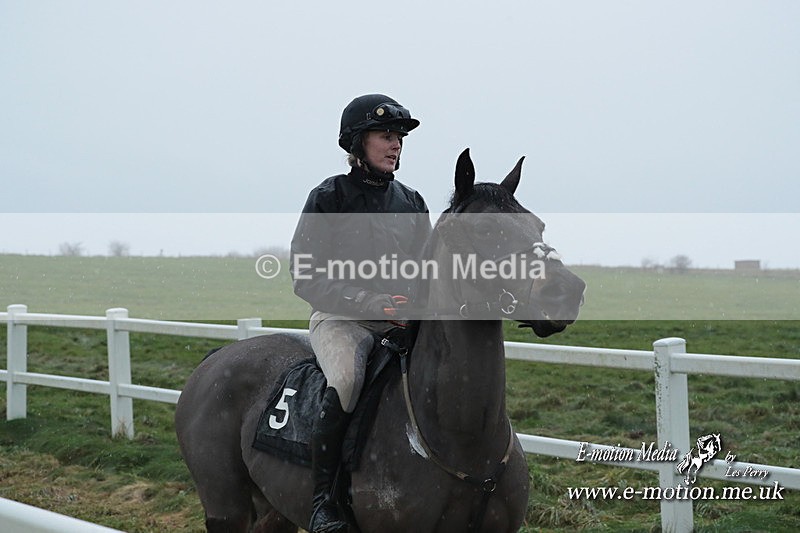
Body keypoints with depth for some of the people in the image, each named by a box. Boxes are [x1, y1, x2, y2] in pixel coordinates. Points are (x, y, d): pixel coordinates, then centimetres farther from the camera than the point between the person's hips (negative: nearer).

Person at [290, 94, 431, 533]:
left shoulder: (412, 203, 12)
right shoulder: (328, 199, -4)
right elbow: (306, 278, -10)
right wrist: (373, 303, -21)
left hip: (400, 322, 5)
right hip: (339, 320, -5)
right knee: (346, 382, -35)